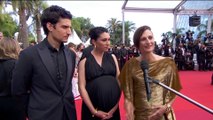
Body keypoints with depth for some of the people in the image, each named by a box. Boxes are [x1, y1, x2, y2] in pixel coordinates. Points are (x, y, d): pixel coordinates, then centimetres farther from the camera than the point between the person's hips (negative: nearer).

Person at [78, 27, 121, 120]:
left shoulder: (112, 57, 3)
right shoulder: (84, 60, -5)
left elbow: (119, 82, 3)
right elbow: (82, 87, -7)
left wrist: (115, 107, -4)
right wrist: (94, 111, -10)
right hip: (91, 109, -2)